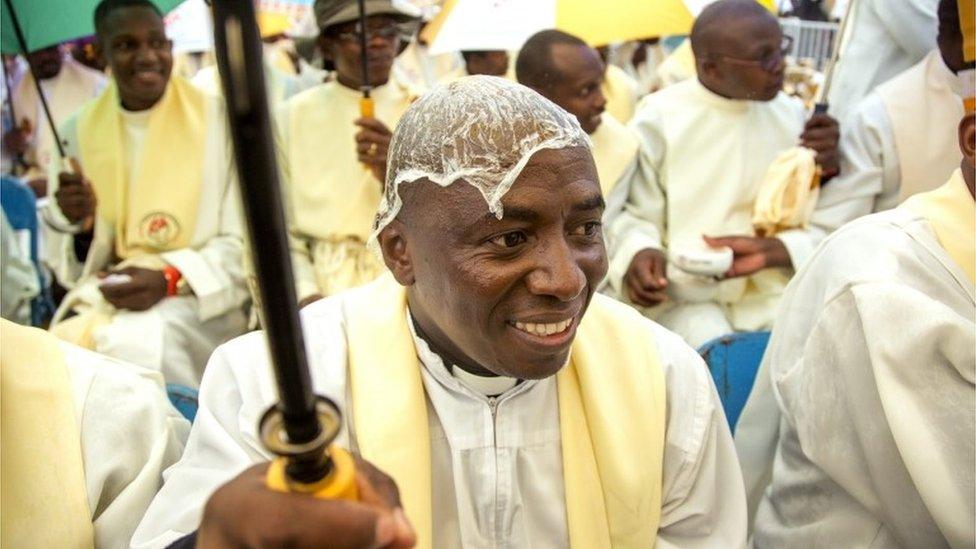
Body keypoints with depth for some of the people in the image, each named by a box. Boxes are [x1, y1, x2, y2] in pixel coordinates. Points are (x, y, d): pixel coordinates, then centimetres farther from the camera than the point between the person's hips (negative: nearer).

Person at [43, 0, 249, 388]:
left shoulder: (218, 120, -2)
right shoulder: (79, 132, 9)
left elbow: (243, 244, -4)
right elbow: (72, 268, 12)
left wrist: (169, 279, -19)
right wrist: (81, 224, -10)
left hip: (198, 300, -2)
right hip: (104, 296, 3)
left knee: (131, 341, -32)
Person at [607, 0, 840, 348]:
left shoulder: (792, 113, 9)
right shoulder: (660, 118, -4)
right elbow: (635, 215, -1)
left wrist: (826, 172, -8)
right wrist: (639, 253, -21)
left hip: (776, 286, 4)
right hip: (687, 293, -4)